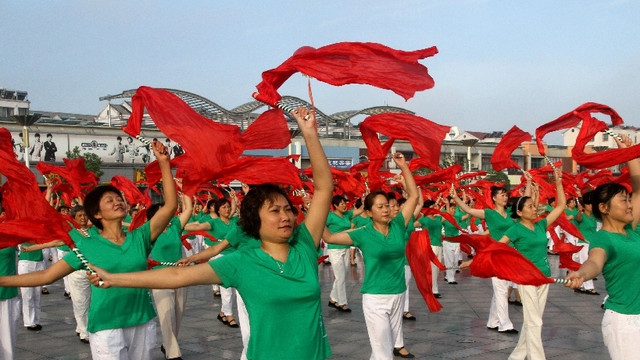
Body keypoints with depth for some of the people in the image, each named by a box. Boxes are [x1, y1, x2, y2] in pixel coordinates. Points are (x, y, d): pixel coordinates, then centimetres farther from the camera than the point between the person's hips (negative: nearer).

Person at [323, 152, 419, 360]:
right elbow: (328, 237, -6)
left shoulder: (398, 226, -1)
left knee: (391, 341, 20)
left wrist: (403, 167, -6)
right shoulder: (363, 234, -8)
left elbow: (413, 196, -2)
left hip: (398, 294, 4)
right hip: (375, 298, -4)